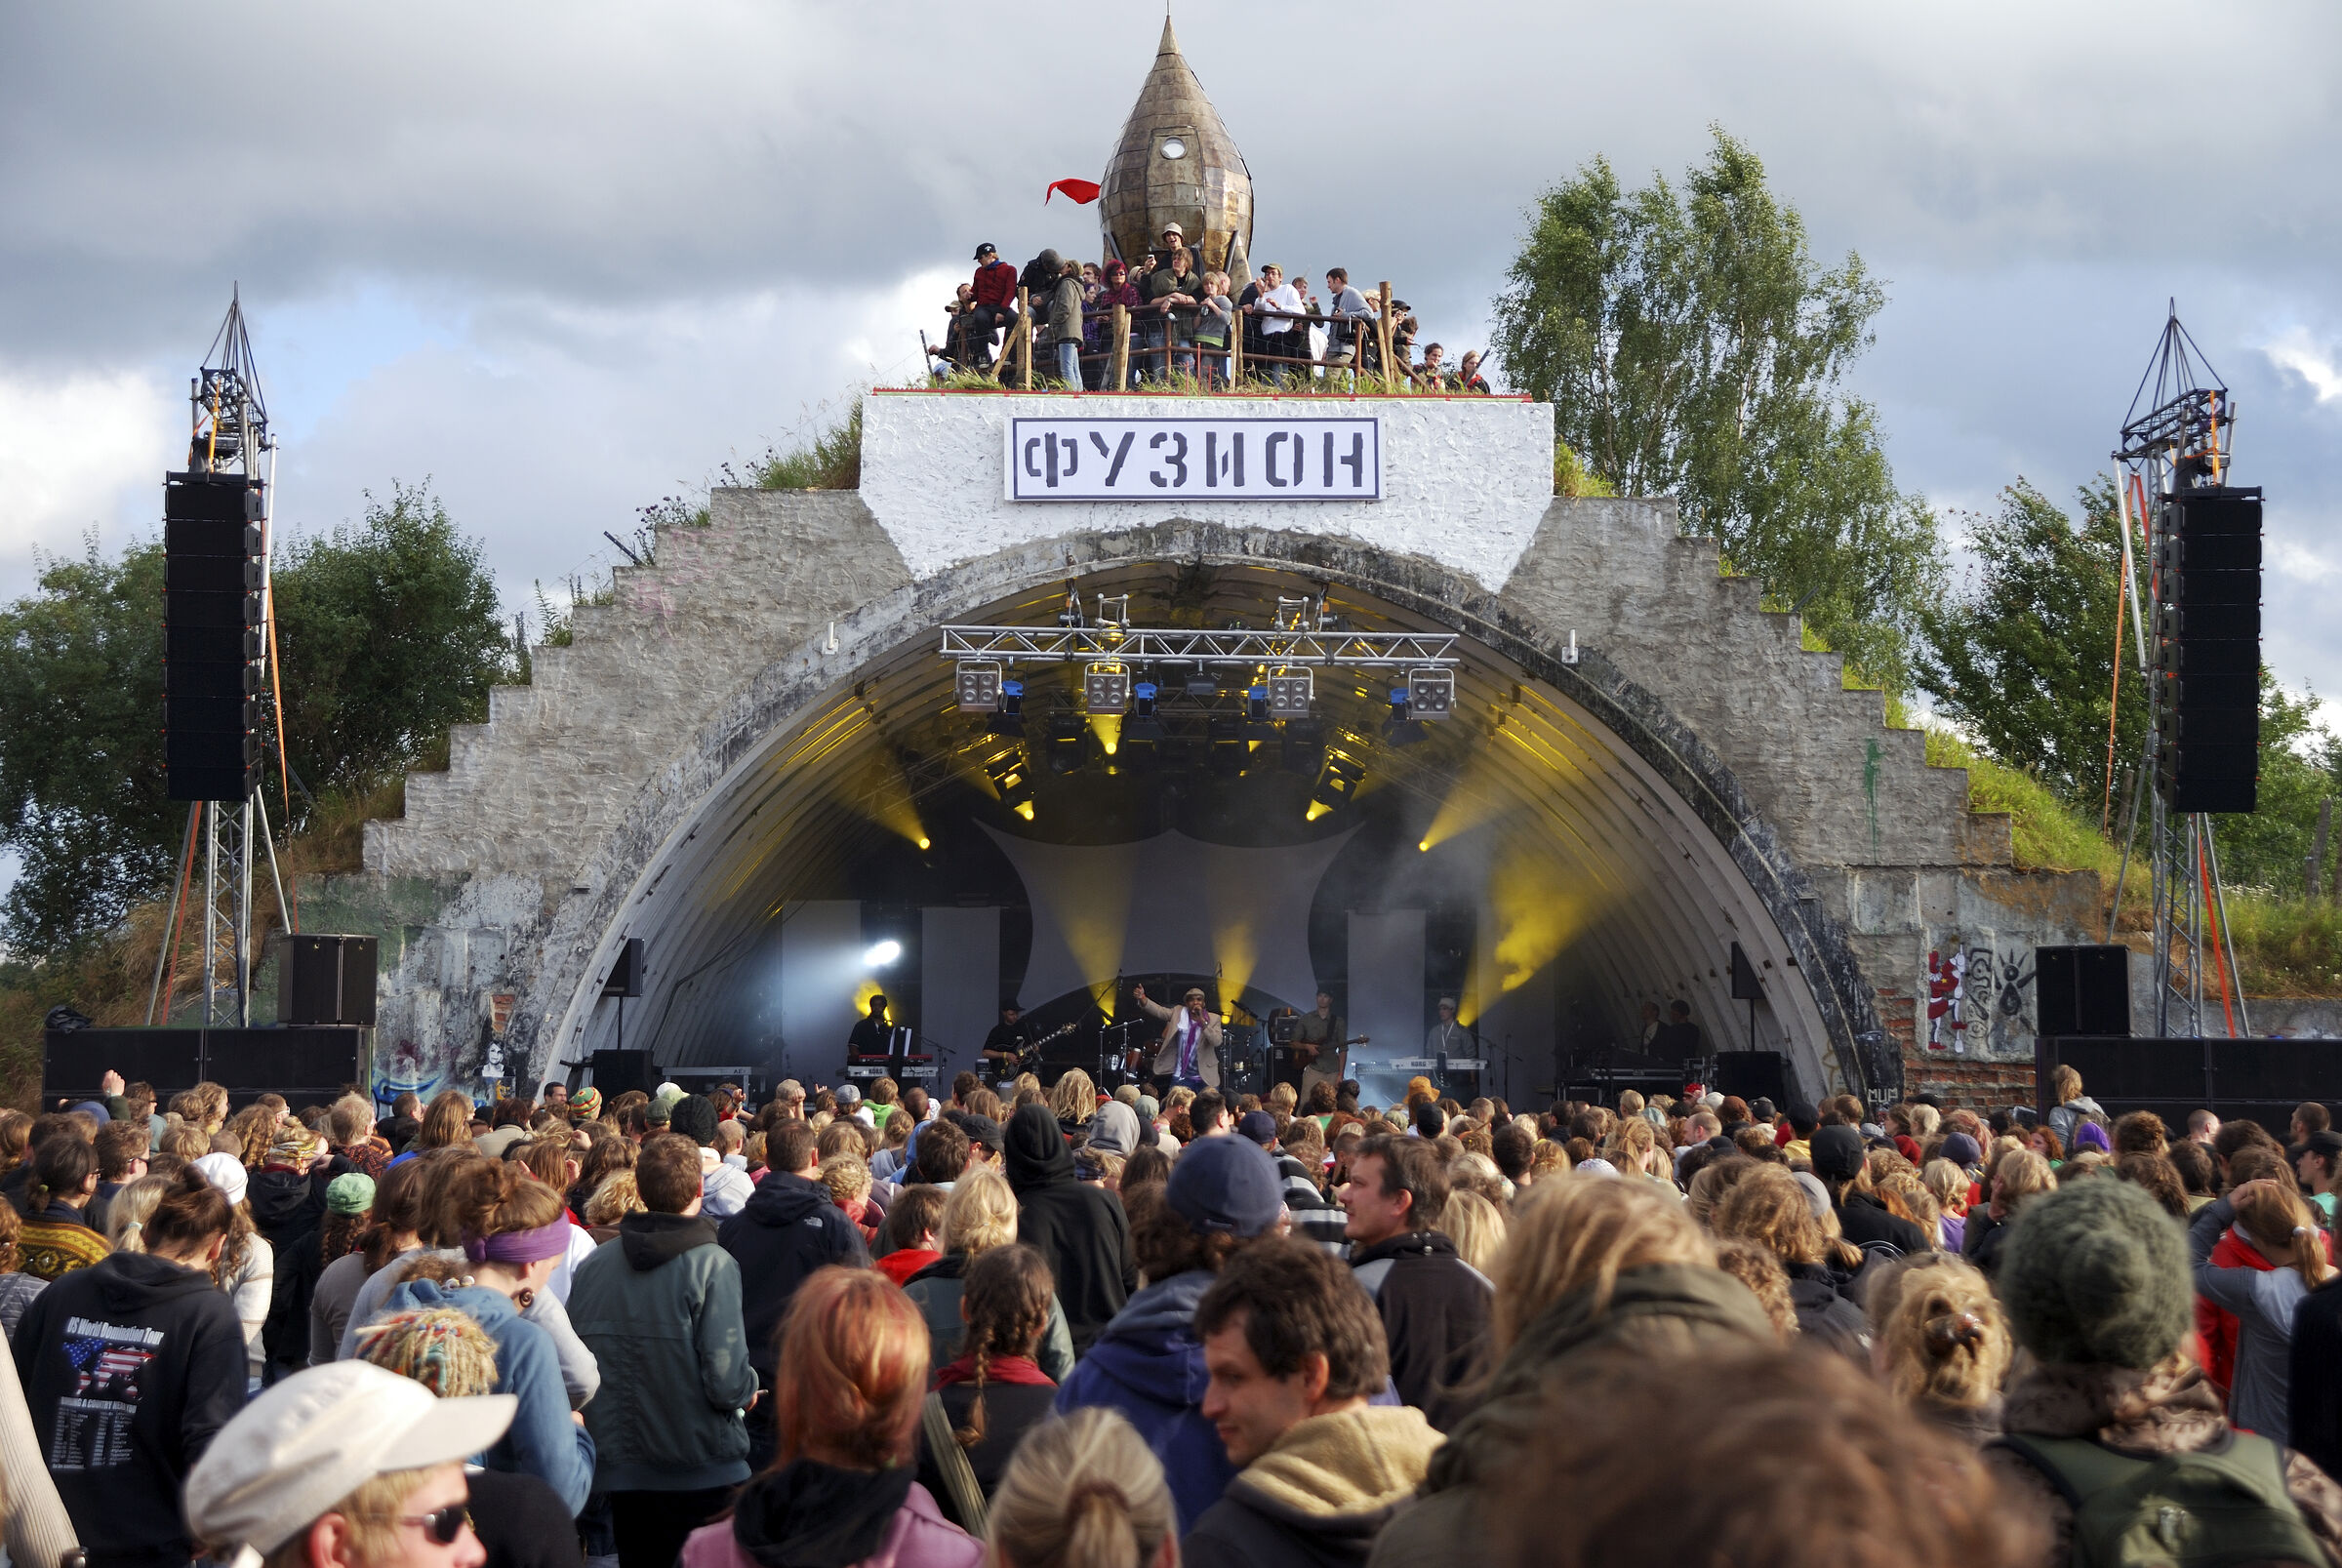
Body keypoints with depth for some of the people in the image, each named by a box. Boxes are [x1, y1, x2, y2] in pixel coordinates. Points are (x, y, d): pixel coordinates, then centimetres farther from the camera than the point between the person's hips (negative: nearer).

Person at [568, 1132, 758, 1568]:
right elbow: (726, 1383, -20)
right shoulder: (712, 1265, -15)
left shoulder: (591, 1267, -2)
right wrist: (749, 1386, 2)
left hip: (621, 1472, 4)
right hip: (702, 1472, -4)